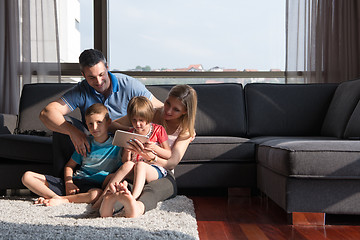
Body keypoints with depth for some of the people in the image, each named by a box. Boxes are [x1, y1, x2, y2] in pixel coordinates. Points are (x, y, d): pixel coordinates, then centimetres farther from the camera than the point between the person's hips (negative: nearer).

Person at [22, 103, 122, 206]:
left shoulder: (116, 146, 2)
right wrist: (68, 183, 2)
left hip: (95, 186, -4)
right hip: (75, 181, 5)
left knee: (96, 194, -45)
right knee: (27, 176, -6)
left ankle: (64, 200, -25)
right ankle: (56, 197, -26)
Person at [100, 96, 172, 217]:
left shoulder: (158, 130, 8)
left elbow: (169, 155, 5)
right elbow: (125, 161, 15)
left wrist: (154, 147, -12)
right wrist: (127, 151, -8)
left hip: (156, 170, -3)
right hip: (134, 173, 3)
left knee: (140, 165, -36)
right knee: (128, 165, -32)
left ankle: (133, 199, -55)